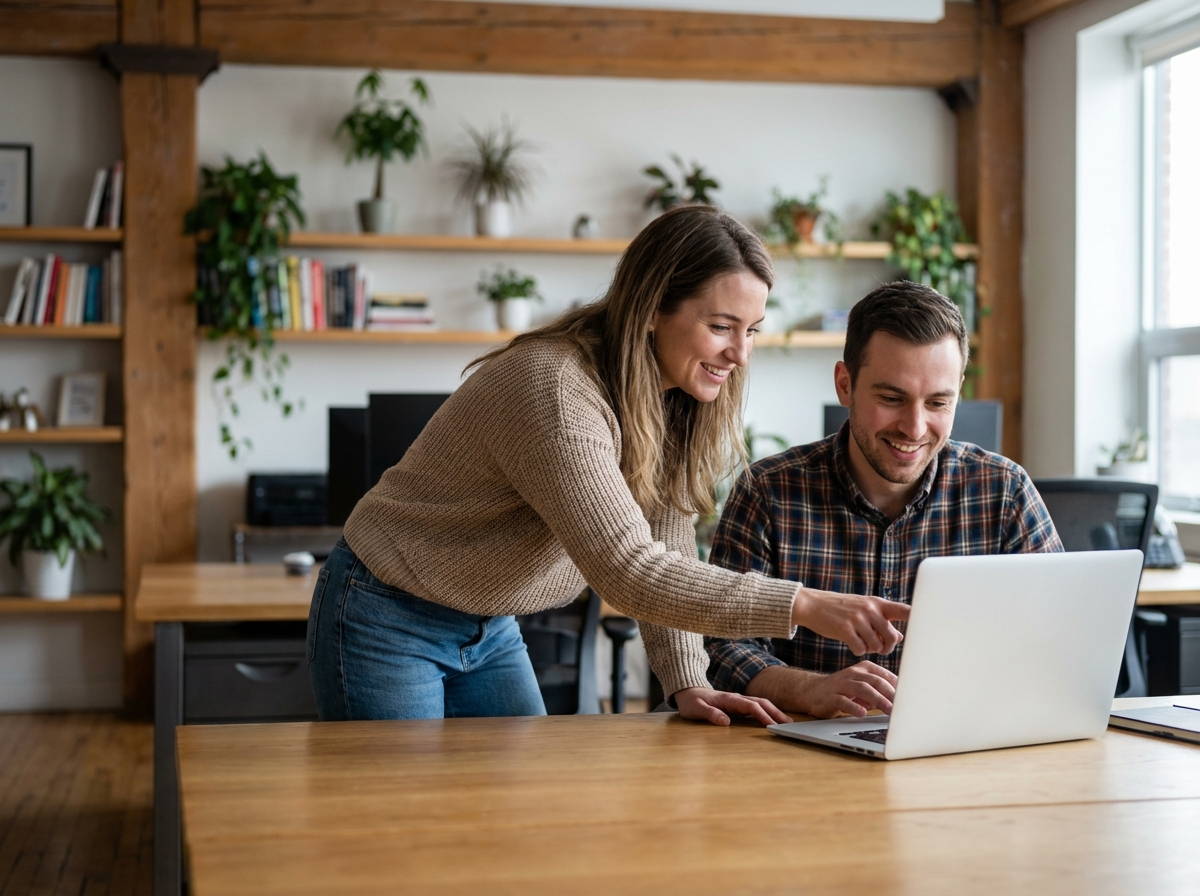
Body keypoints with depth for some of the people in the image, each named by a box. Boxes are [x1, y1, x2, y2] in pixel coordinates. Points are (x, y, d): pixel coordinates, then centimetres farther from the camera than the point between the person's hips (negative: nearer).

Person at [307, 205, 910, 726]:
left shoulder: (676, 403, -4)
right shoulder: (555, 390, -32)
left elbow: (667, 546, -2)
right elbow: (626, 570, -38)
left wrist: (688, 683, -16)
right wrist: (804, 606, -42)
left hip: (491, 630, 8)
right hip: (388, 622, -8)